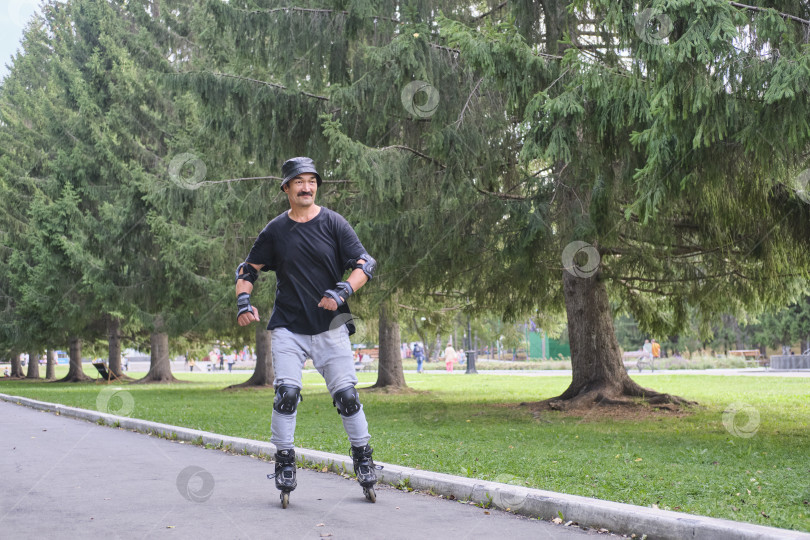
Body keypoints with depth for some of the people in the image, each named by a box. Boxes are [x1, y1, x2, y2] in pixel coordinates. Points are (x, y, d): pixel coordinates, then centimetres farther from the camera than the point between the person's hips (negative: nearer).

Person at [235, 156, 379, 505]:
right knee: (286, 394, -11)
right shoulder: (275, 230, 4)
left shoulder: (334, 223, 0)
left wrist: (342, 292, -21)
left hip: (331, 326, -1)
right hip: (288, 328, 1)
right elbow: (247, 269, 11)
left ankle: (364, 463, 13)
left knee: (346, 395, -3)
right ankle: (285, 467, 3)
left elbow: (364, 264, -4)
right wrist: (243, 301, -7)